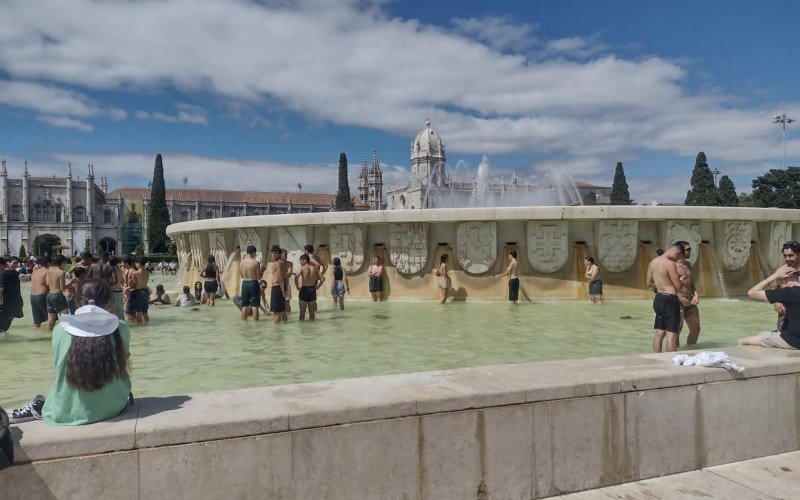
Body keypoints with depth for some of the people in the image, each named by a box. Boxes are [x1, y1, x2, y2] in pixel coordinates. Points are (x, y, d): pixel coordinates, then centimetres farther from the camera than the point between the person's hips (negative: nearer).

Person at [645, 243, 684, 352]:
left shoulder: (652, 262, 10)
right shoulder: (670, 264, -15)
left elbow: (649, 284, 16)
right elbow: (678, 286, -14)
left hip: (658, 298, 8)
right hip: (670, 299, -8)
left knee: (659, 333, 13)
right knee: (671, 334, -5)